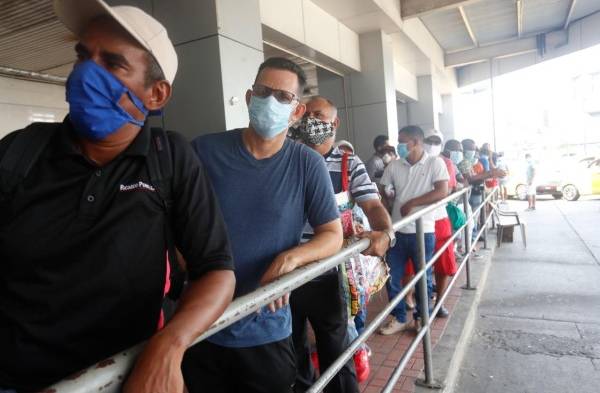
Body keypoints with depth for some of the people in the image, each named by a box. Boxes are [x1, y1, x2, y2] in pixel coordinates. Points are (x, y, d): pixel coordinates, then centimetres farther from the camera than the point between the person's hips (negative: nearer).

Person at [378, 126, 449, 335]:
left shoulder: (435, 163, -5)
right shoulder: (394, 166, 5)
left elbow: (442, 192, -14)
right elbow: (384, 190, 11)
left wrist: (412, 203, -15)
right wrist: (389, 195, -12)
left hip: (423, 231, -3)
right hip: (397, 230, 4)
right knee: (392, 277, 7)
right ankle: (398, 318, 25)